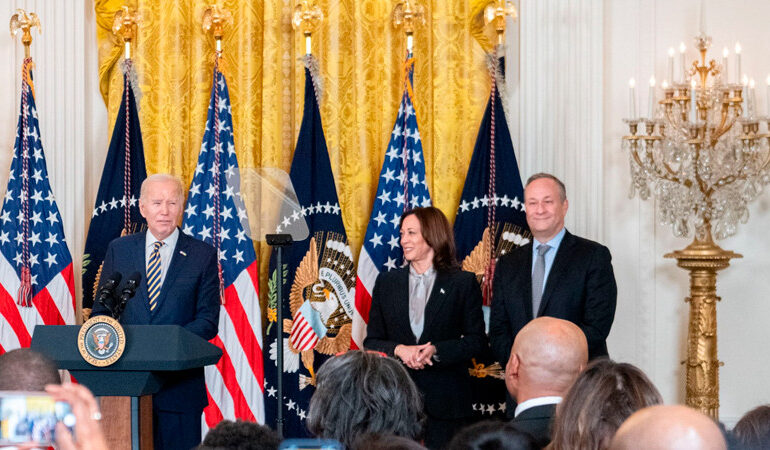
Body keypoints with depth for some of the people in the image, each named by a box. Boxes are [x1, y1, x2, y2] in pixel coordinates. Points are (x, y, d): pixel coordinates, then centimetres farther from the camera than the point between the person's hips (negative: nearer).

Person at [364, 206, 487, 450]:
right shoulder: (386, 282, 11)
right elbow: (371, 341, 10)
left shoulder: (463, 283, 3)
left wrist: (435, 350, -15)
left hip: (445, 401, -2)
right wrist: (399, 350, -11)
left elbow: (476, 340, 0)